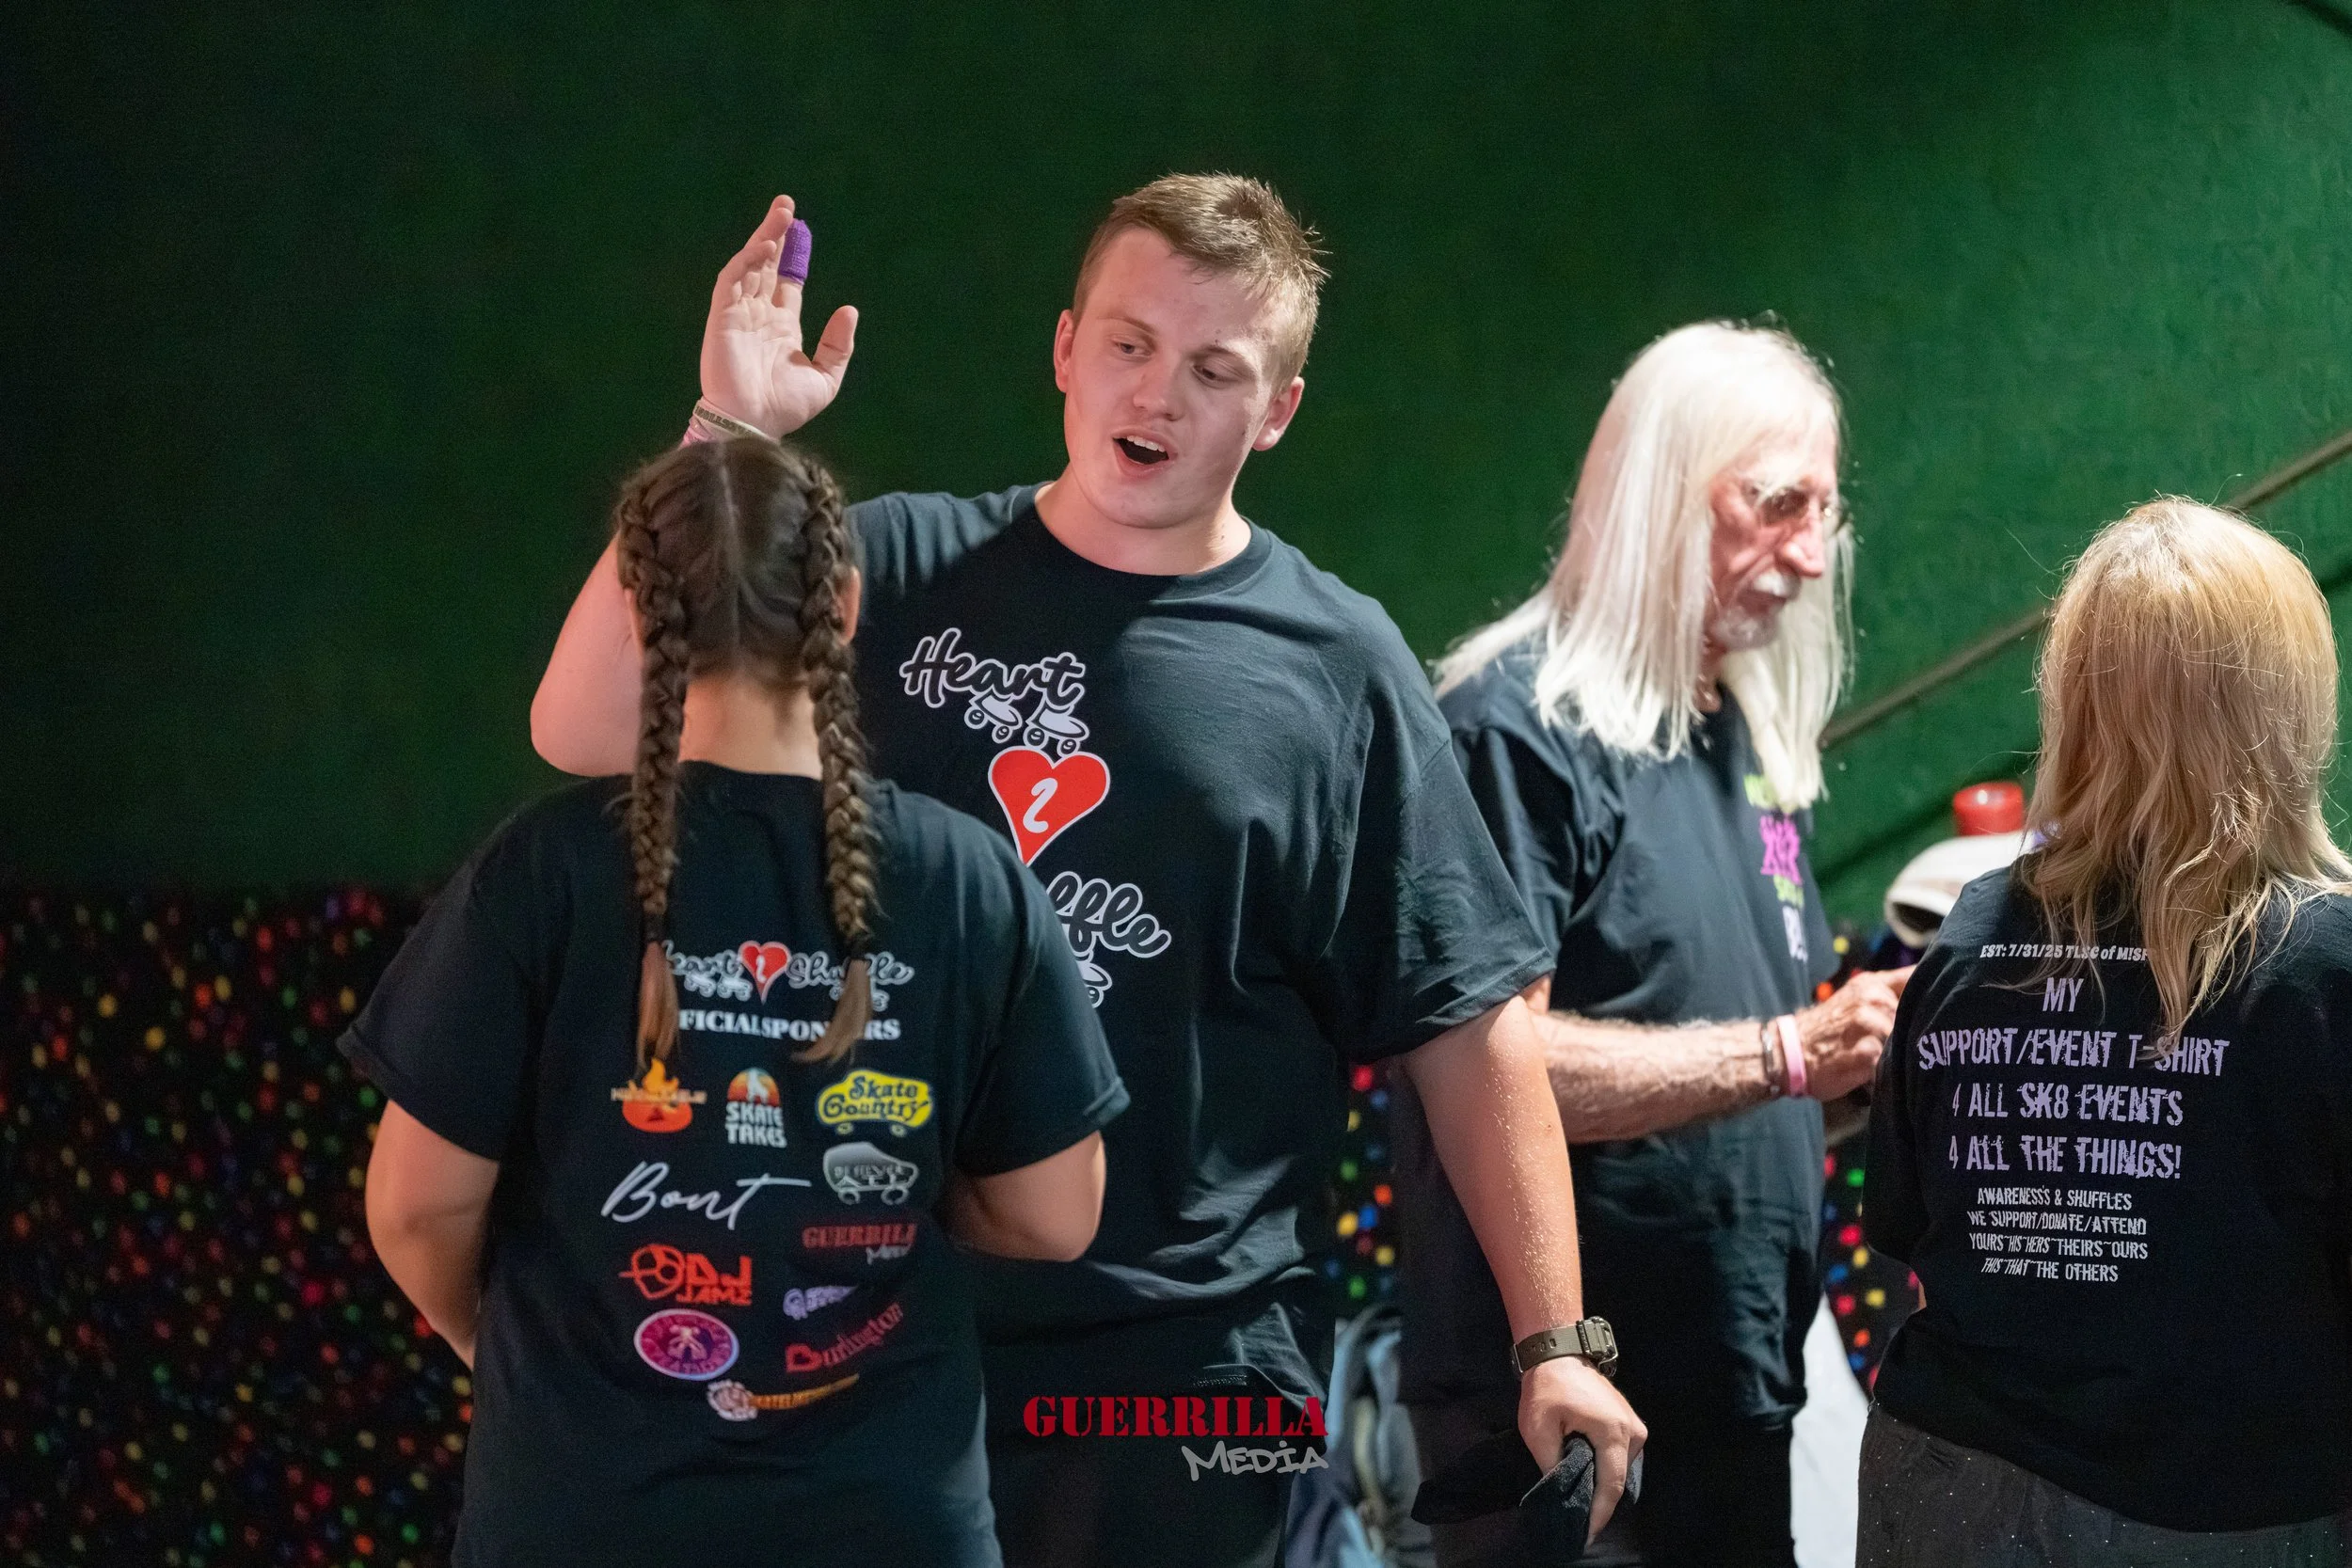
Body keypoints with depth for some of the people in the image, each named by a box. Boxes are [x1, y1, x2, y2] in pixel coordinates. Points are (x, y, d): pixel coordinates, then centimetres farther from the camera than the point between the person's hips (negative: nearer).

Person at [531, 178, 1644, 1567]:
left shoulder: (1339, 669, 1)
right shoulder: (898, 576, 5)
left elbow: (1469, 1029, 2)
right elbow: (588, 733, -4)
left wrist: (1557, 1343, -3)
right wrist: (724, 436, -12)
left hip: (1187, 1366, -2)